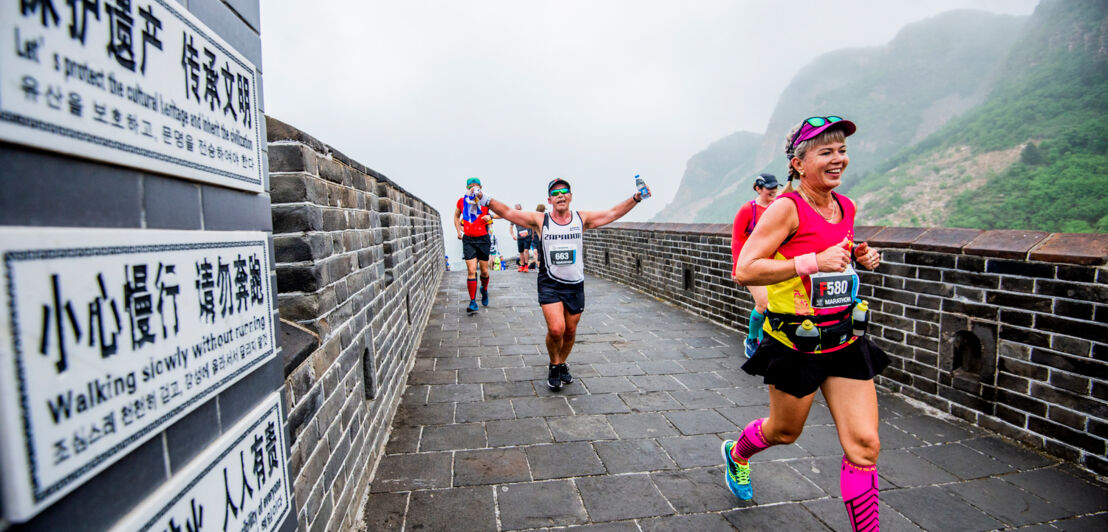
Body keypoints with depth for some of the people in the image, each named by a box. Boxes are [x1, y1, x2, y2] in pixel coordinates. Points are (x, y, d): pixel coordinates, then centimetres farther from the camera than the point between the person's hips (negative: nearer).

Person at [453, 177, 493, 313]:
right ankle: (472, 302, -4)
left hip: (483, 238, 0)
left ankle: (484, 290, 39)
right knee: (471, 271, -9)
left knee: (484, 270, 8)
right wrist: (459, 230, 11)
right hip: (468, 239, 0)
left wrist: (490, 217, -15)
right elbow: (456, 216, 22)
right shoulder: (462, 201, 4)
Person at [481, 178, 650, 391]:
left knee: (570, 331, 11)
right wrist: (488, 202, -16)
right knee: (556, 329, -16)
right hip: (549, 285, -2)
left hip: (575, 285, 3)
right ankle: (553, 366, 13)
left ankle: (562, 365, 38)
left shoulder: (582, 218, 3)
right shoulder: (540, 220, -1)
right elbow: (508, 212, -3)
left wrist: (635, 198, -5)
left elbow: (613, 213, 4)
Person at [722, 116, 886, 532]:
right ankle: (736, 454, 49)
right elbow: (743, 271, -23)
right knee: (785, 431, 16)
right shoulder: (787, 208, -16)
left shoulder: (845, 207, 6)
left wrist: (857, 257, 4)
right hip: (796, 344, -5)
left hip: (845, 339, 6)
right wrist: (813, 261, -27)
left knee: (864, 444, 2)